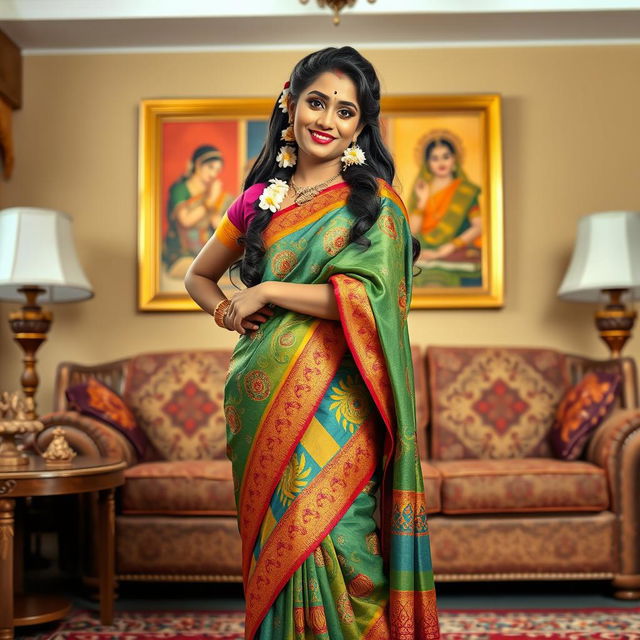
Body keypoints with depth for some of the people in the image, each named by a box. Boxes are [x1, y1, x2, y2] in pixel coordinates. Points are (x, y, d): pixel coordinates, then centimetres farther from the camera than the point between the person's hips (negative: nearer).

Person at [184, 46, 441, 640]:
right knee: (273, 541, 10)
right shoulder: (259, 200, 12)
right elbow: (198, 276, 24)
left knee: (323, 536, -6)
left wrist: (266, 291, -9)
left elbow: (368, 298, -13)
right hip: (262, 401, 4)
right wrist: (226, 313, 3)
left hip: (331, 406, -4)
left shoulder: (372, 198, 0)